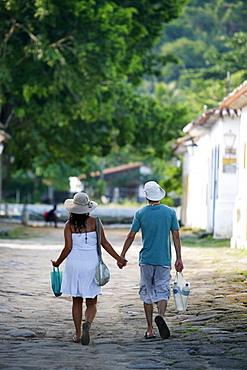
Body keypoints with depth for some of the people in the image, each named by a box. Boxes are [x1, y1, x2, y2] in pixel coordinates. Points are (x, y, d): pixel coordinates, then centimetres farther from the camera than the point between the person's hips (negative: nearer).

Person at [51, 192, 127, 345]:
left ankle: (78, 334, 12)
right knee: (92, 303, 4)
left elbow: (68, 248, -6)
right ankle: (88, 323, -25)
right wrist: (118, 258, 6)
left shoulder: (69, 224, -3)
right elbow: (104, 243, -3)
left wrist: (57, 263, 9)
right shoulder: (94, 222, -3)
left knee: (77, 302, 11)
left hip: (74, 264, 1)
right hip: (91, 264, -1)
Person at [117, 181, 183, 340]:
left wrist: (122, 256, 8)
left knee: (147, 294, 8)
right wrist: (179, 258, 5)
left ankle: (150, 330, 9)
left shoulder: (140, 213, -1)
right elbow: (176, 236, 0)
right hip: (164, 260, 0)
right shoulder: (170, 212, 0)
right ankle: (160, 315, -27)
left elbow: (131, 236, 0)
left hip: (146, 260, 0)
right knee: (162, 291, 3)